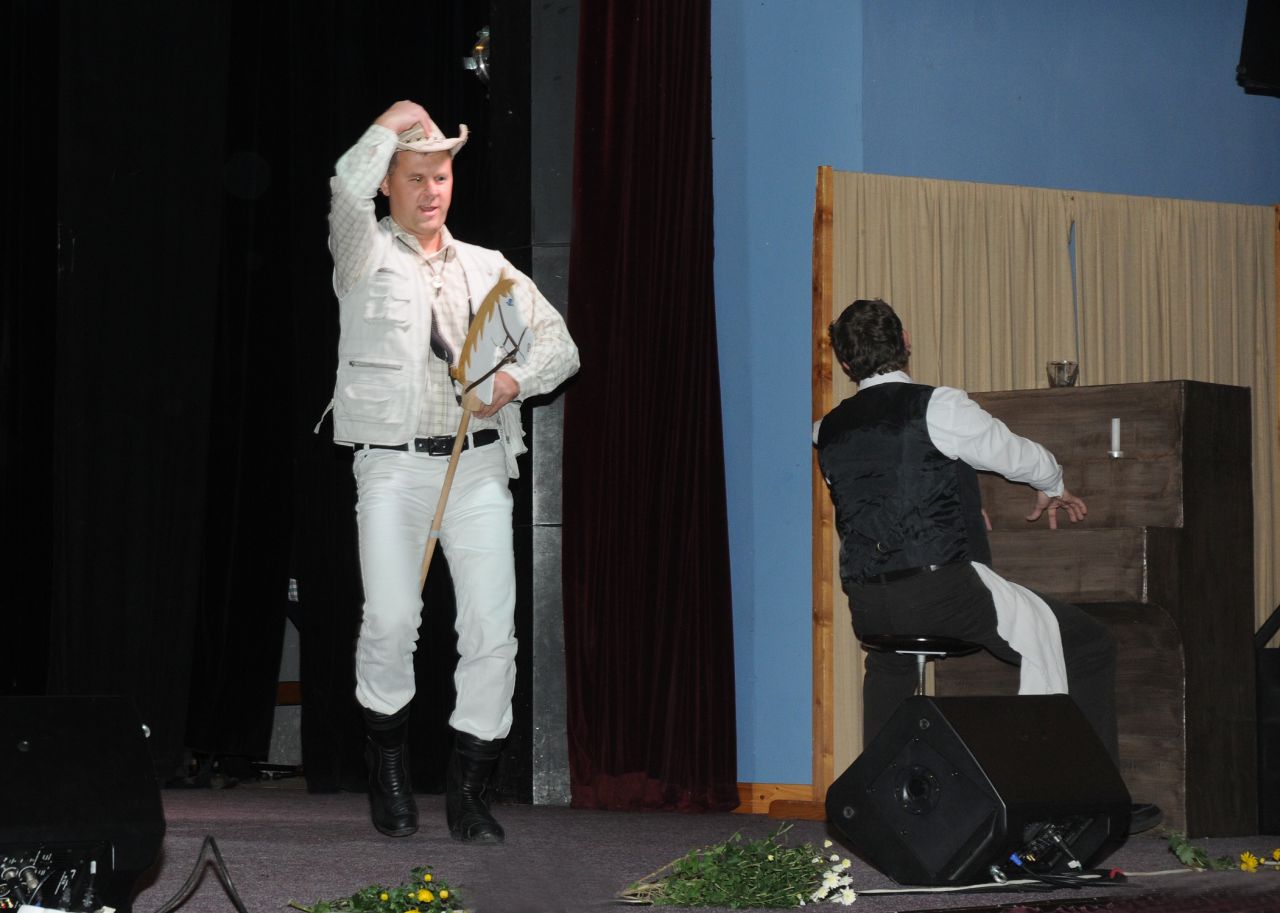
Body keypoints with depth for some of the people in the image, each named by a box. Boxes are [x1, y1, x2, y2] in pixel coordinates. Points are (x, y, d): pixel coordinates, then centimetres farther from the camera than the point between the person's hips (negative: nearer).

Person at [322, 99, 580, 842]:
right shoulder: (367, 256, 7)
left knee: (493, 625, -6)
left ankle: (470, 791, 4)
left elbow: (560, 344, 16)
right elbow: (347, 193, -15)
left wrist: (515, 379, -4)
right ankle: (388, 762, 9)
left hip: (478, 466, 3)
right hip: (392, 466, -3)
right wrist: (393, 123, -3)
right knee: (391, 620, -14)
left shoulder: (488, 269, 18)